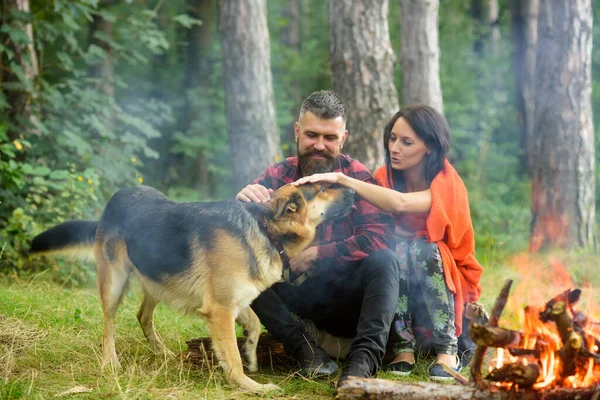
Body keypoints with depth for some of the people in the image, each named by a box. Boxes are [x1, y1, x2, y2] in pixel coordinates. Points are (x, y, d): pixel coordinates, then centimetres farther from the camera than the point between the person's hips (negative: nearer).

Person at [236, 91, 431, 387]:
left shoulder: (357, 176, -6)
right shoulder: (277, 177, -1)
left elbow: (379, 238, -20)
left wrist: (315, 254, -21)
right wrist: (243, 201, -30)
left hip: (347, 297, -2)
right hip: (296, 297, 2)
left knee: (384, 260, -29)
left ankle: (363, 361, -39)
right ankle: (306, 350, -28)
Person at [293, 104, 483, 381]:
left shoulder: (445, 182, -19)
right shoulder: (387, 177, -5)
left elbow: (399, 204, -39)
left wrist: (341, 179, -43)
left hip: (447, 278, -3)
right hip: (399, 286, 3)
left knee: (421, 247, -32)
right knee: (396, 243, -28)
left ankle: (447, 350, -29)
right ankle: (403, 346, -26)